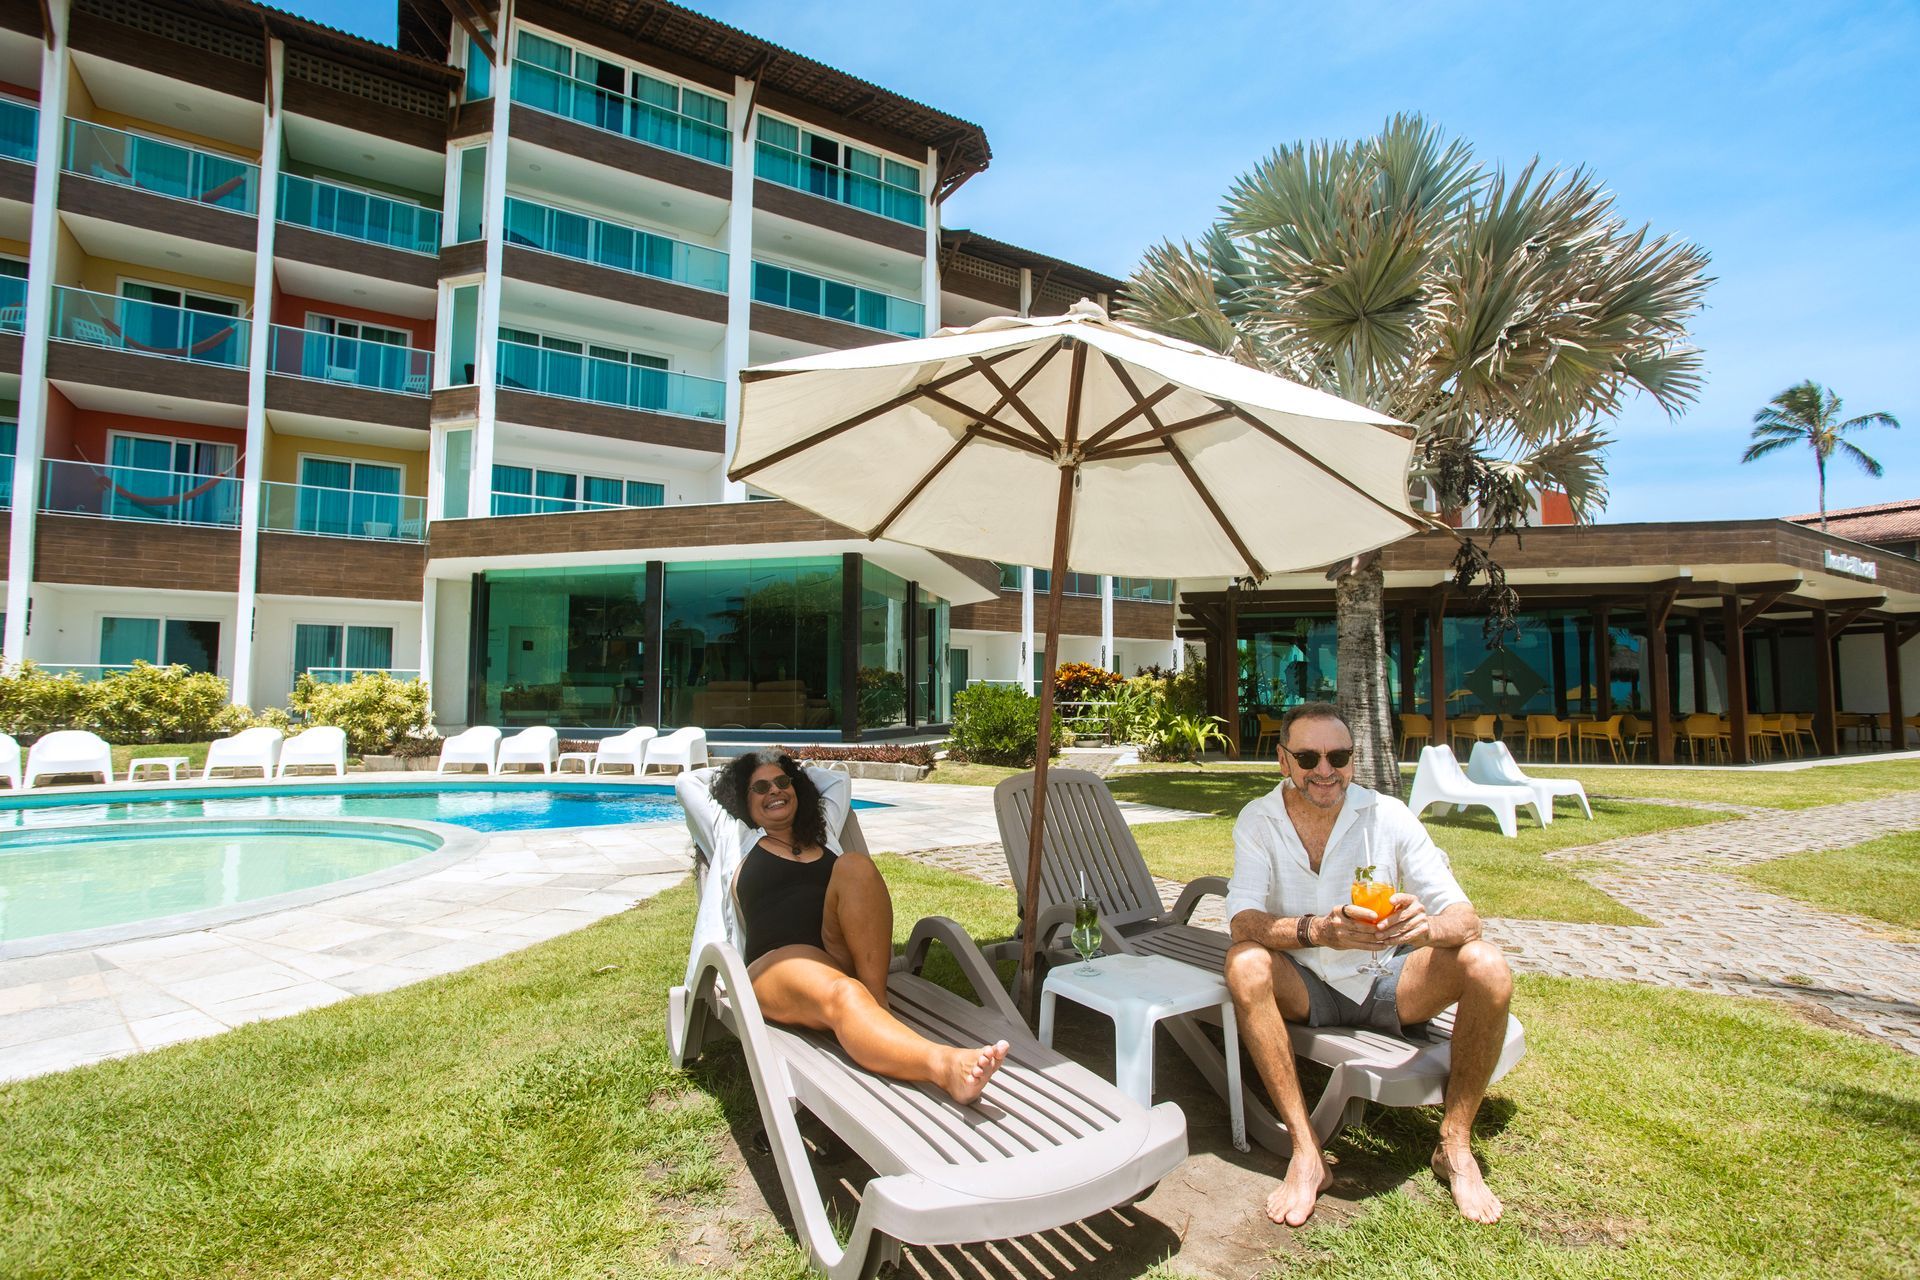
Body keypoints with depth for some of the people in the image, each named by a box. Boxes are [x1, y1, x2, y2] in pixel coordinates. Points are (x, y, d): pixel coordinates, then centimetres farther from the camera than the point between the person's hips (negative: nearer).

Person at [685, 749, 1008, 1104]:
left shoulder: (821, 836, 29)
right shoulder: (736, 841, 21)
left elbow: (838, 779, 45)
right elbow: (687, 784, 26)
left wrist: (794, 772, 48)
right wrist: (730, 774, 42)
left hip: (841, 959, 4)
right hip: (778, 963, -4)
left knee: (855, 866, -26)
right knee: (842, 995, -40)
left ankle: (877, 1006, -31)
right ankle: (945, 1065, -67)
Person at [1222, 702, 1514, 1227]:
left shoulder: (1387, 815, -11)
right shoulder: (1258, 820, -11)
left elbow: (1464, 917, -15)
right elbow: (1243, 920, -22)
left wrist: (1426, 926, -40)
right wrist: (1318, 929, -42)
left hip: (1387, 982, 1)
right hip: (1306, 988, -1)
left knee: (1487, 966, -23)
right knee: (1245, 965, -31)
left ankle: (1455, 1147, -6)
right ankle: (1306, 1154, -21)